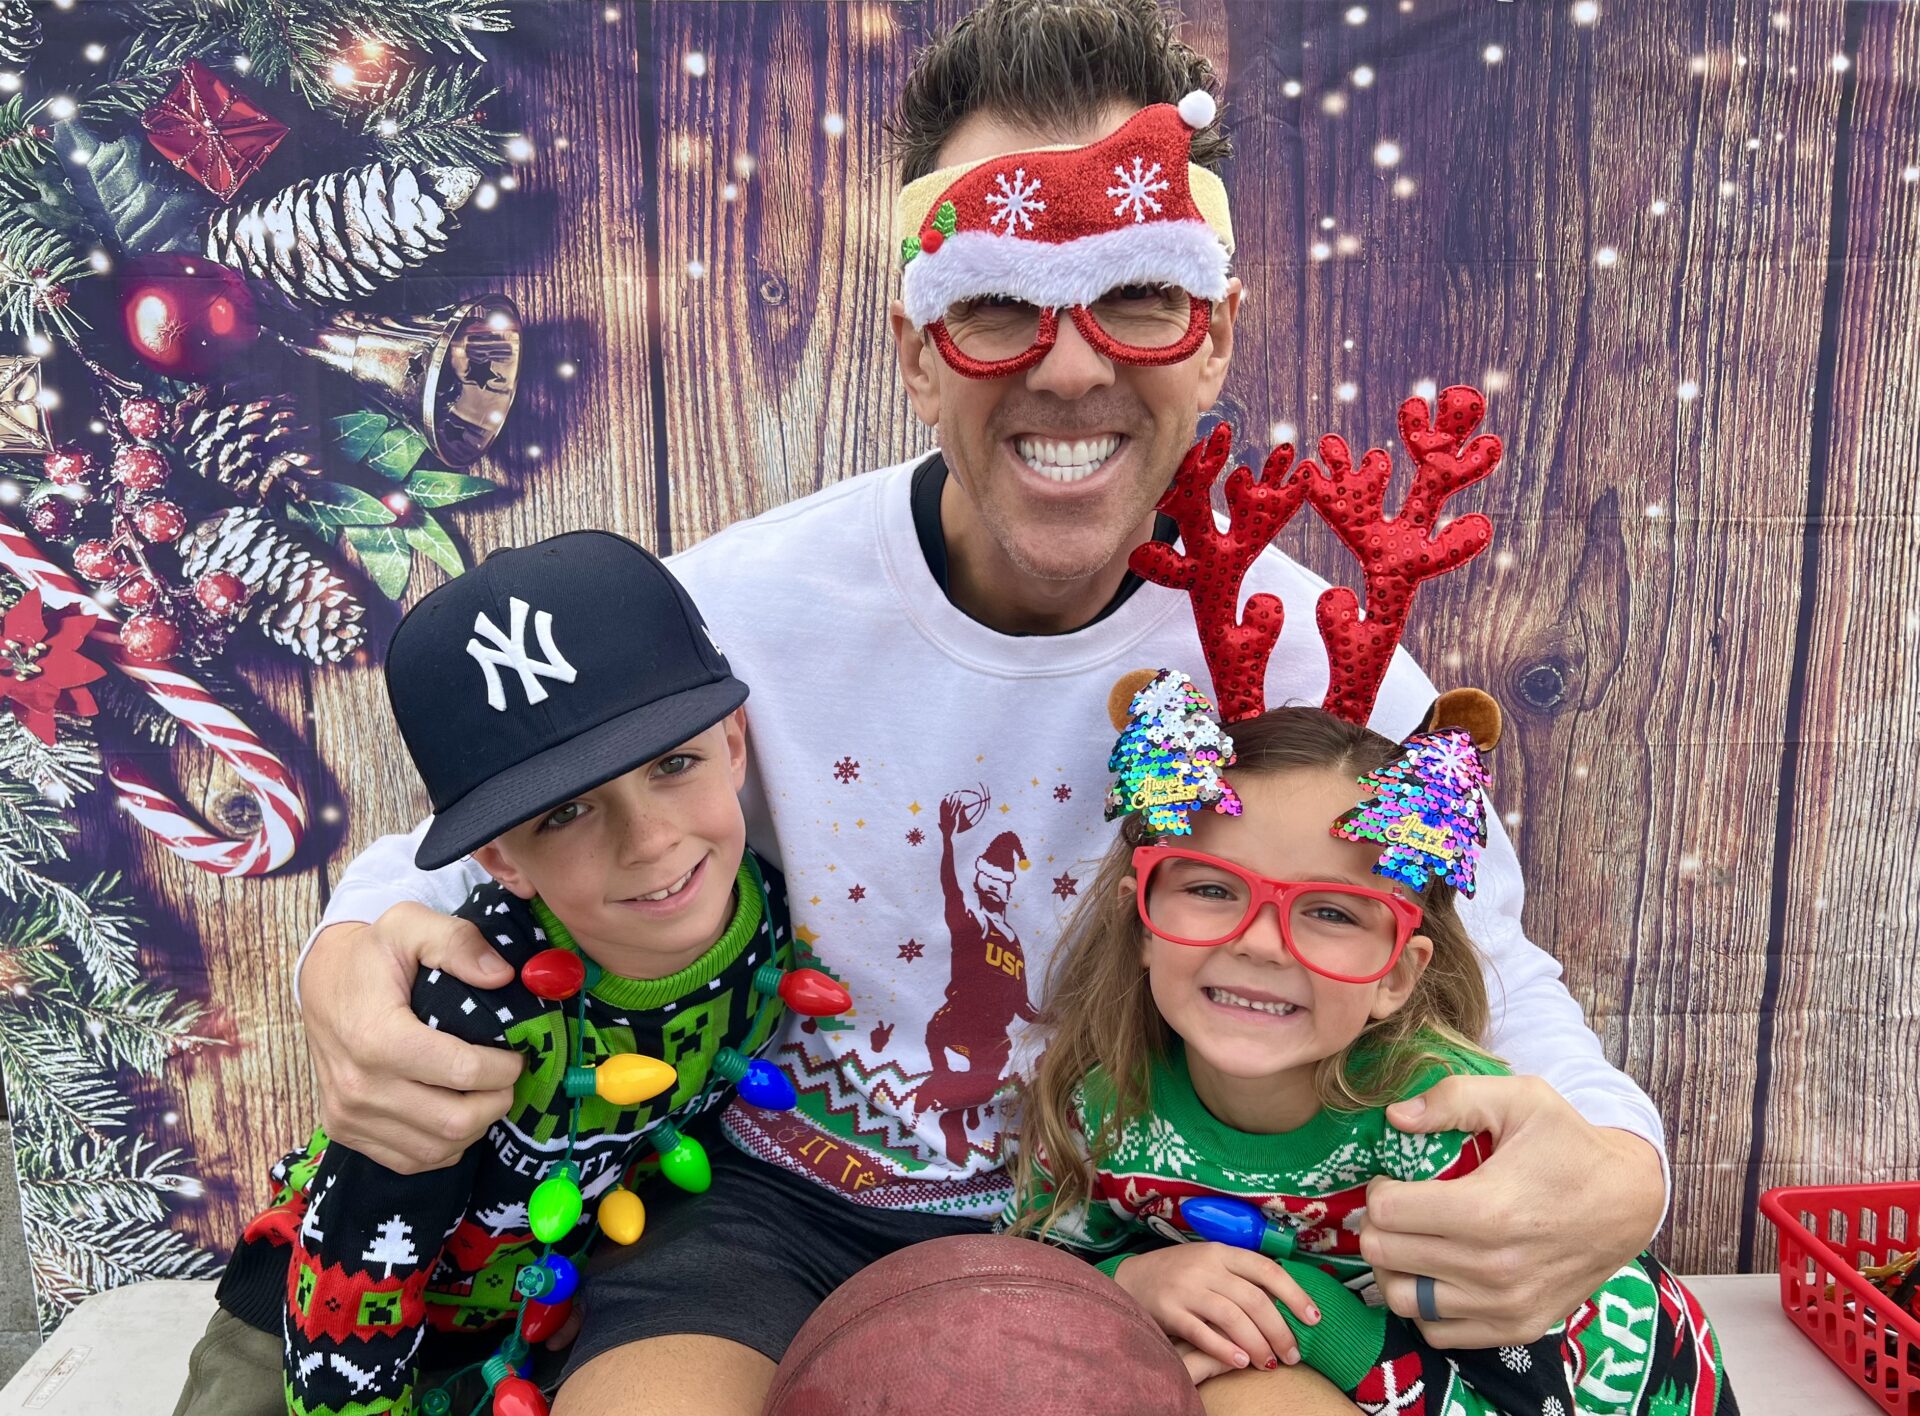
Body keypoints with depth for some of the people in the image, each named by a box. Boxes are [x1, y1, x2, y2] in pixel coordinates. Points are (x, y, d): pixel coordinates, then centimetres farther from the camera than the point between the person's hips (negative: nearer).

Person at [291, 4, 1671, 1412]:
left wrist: (1614, 1168, -28)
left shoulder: (1320, 663, -15)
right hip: (784, 1203, 0)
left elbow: (1484, 970, -5)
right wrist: (352, 960, -27)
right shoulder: (735, 610, -17)